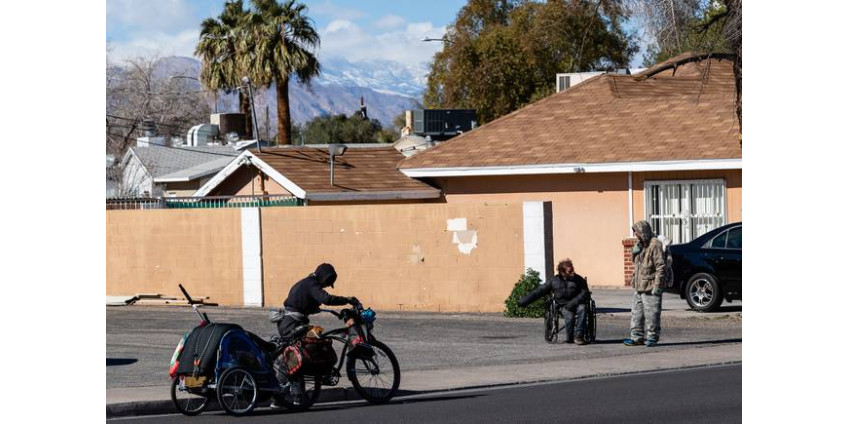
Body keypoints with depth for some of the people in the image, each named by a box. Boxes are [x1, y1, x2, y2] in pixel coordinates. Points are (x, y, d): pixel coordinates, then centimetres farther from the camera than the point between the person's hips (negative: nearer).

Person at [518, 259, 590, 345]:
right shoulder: (554, 281, 3)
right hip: (562, 306, 0)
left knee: (582, 308, -35)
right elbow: (539, 291, 8)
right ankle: (569, 338, -11)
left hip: (575, 304, 0)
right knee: (569, 315, -33)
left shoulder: (578, 279, 1)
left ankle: (578, 336, -30)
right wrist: (523, 301, 5)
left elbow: (585, 293, -5)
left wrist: (573, 303, -20)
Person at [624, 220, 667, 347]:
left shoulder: (655, 245, -13)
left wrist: (657, 285, -20)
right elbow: (636, 262, 26)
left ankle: (653, 336, 5)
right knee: (636, 312, 11)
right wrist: (635, 251, 4)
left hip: (650, 288, -9)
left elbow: (661, 266, -16)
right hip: (638, 287, 9)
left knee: (651, 313, -3)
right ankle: (637, 336, 17)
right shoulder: (640, 244, 16)